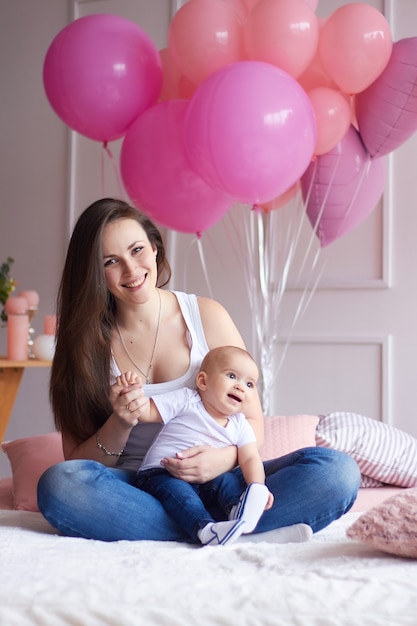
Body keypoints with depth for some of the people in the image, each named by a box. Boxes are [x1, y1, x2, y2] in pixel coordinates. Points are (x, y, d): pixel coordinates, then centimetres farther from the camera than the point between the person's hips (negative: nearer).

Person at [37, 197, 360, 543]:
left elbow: (253, 422, 4)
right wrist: (120, 425, -17)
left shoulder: (207, 316, 2)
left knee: (337, 472, -22)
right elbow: (78, 464, 3)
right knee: (58, 484, -34)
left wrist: (225, 458, -18)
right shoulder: (85, 342, 3)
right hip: (136, 490, 0)